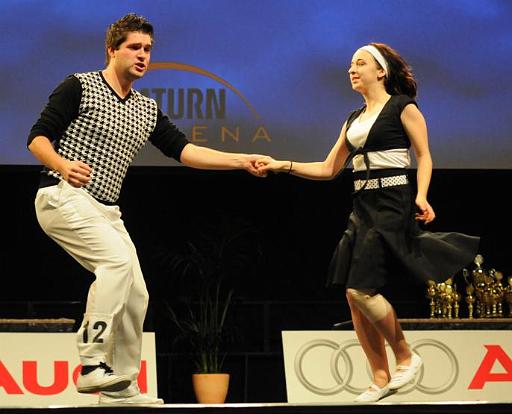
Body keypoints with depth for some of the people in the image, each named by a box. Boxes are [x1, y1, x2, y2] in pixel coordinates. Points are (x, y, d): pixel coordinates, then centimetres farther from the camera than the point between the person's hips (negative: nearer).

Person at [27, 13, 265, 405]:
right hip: (64, 197, -8)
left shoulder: (147, 110, 17)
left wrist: (242, 160, -3)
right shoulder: (80, 87, -2)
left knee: (135, 296, 3)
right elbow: (37, 138, -6)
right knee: (118, 259, -28)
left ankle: (119, 389, 15)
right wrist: (63, 165, -27)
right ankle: (92, 365, -28)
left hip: (106, 210, 8)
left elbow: (184, 150, 9)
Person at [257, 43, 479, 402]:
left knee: (361, 289, -16)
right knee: (355, 297, 1)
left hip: (392, 206, -8)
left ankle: (406, 357, 2)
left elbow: (424, 156, -3)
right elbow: (329, 169, 18)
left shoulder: (402, 107, -1)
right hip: (363, 207, 8)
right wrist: (284, 166, 7)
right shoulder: (354, 120, 19)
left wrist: (421, 196, -18)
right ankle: (382, 379, 8)